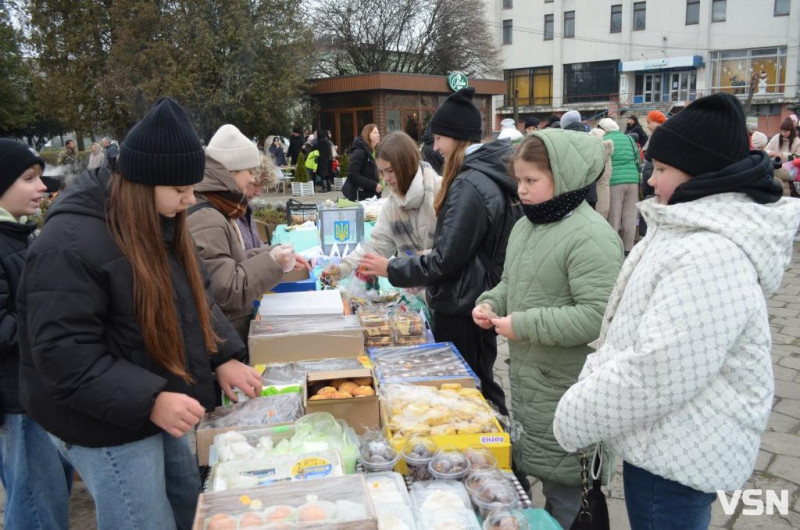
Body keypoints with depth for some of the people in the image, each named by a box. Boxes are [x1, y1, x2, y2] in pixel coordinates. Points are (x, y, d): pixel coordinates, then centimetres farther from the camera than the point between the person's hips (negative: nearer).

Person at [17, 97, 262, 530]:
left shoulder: (161, 224, 3)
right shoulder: (70, 245, -25)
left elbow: (197, 300, 10)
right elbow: (63, 355, -27)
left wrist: (223, 358, -4)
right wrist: (149, 401, -32)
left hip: (157, 410, 9)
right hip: (106, 426, -8)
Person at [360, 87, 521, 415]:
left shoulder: (470, 185, -23)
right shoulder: (489, 174, 8)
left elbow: (446, 258, -23)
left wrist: (392, 269, -12)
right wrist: (424, 275, 20)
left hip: (461, 308, -9)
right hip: (480, 300, 10)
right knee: (480, 383, 22)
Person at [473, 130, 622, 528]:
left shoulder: (591, 237, -22)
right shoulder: (526, 224, 6)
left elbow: (597, 316, -28)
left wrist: (523, 325, -25)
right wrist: (491, 303, -2)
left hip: (565, 388, -9)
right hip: (524, 374, 9)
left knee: (562, 481, 9)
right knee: (527, 465, 24)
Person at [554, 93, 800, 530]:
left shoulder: (711, 256, -28)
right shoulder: (690, 228, 7)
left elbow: (654, 376, -31)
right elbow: (630, 334, 14)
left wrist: (575, 419, -17)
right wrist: (587, 391, 10)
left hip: (678, 458, -9)